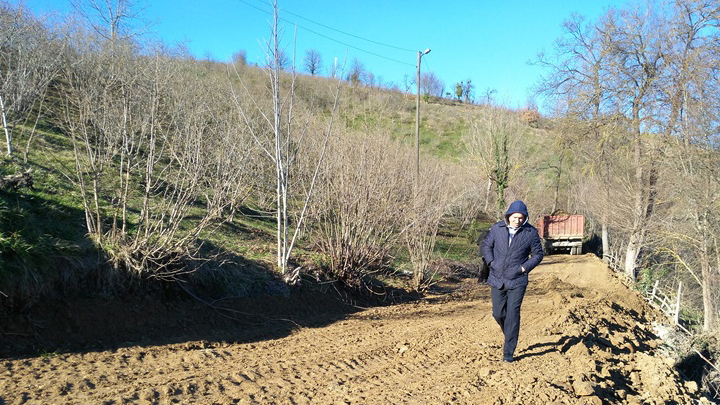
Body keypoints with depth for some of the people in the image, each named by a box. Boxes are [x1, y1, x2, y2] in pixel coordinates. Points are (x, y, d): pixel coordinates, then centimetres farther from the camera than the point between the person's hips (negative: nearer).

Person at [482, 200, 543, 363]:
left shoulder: (531, 232, -7)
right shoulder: (497, 228, -2)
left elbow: (538, 254, 4)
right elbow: (487, 246, 12)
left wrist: (525, 268, -7)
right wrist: (491, 262, -3)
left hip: (517, 281, -2)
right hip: (497, 279, 3)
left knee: (512, 314, -8)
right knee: (498, 313, 8)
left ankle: (508, 352, 0)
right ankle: (511, 336, 39)